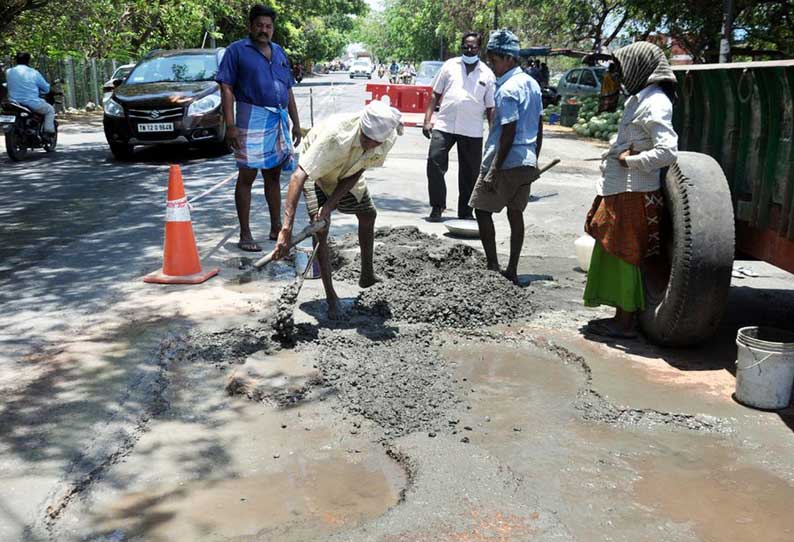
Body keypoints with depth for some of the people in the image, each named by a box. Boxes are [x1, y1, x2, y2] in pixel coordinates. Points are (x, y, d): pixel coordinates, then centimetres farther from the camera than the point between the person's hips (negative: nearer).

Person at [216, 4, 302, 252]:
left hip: (279, 119, 6)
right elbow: (226, 88, -7)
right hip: (252, 118, -6)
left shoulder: (279, 52, 18)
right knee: (247, 176, -4)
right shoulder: (237, 50, 0)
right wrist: (230, 125, -15)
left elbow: (289, 90, 21)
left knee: (273, 176, 12)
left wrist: (296, 123, 16)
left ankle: (276, 228, 21)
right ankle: (245, 234, 0)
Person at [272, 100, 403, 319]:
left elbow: (356, 174, -19)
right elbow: (298, 176, -52)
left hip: (347, 174, 6)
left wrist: (330, 205, -31)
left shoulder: (387, 139, -30)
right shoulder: (336, 135, -46)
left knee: (368, 215, 15)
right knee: (321, 229, -19)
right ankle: (331, 297, -8)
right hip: (316, 171, -6)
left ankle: (367, 274, 39)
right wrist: (286, 229, -60)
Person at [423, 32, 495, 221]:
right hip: (444, 126, 0)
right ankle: (437, 207, 3)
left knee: (469, 173, 5)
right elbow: (435, 94, 11)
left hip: (472, 131, 0)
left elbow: (490, 108, 8)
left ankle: (465, 212, 18)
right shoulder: (450, 65, 9)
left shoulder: (487, 74, 7)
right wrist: (428, 120, 1)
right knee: (435, 163, -10)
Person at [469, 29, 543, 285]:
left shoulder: (507, 89, -17)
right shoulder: (532, 84, 11)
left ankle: (492, 267, 2)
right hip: (527, 163, 9)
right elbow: (539, 128, 15)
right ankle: (512, 271, 15)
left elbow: (508, 133, -21)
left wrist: (495, 170, -19)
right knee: (516, 214, 11)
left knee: (482, 210, 3)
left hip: (506, 162, -8)